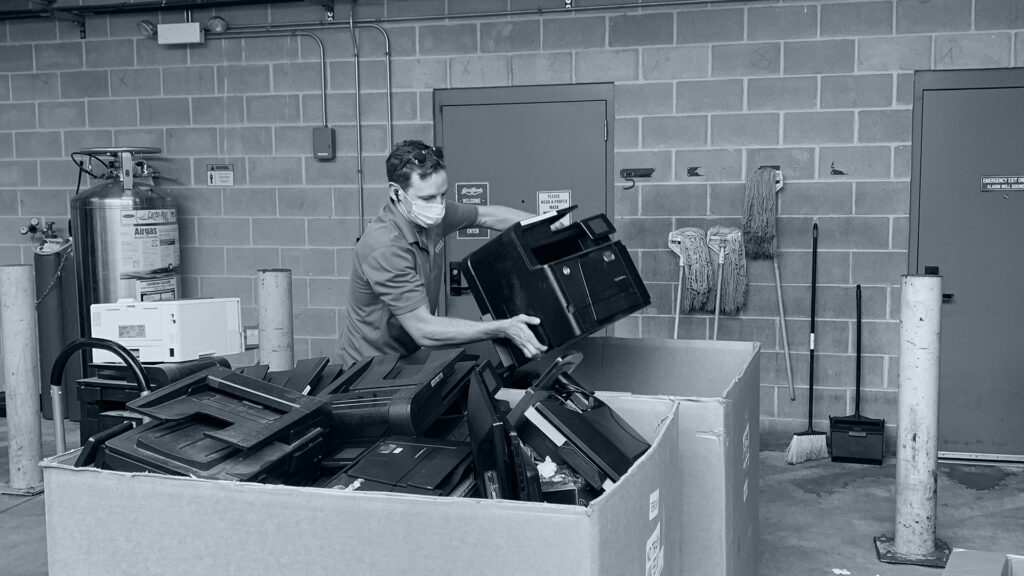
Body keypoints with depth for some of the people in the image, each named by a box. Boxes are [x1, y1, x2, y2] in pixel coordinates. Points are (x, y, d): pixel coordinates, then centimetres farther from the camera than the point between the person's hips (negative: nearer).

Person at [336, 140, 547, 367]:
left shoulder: (432, 213, -5)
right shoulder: (385, 248, -29)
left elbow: (488, 216, 12)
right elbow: (423, 330, -31)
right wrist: (503, 329, -34)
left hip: (408, 355, 7)